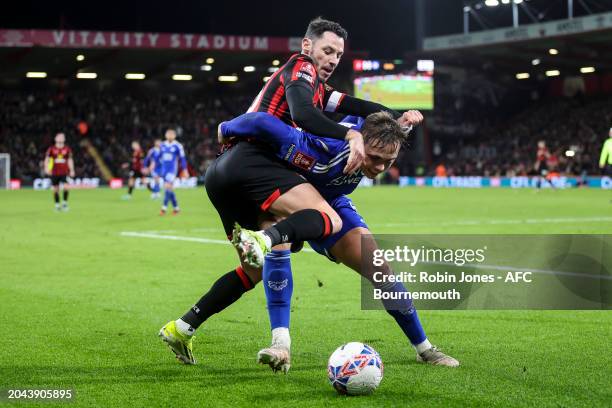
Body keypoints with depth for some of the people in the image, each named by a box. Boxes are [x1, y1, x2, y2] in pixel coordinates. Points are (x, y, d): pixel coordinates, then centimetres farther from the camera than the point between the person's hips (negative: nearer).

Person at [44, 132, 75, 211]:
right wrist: (46, 168, -14)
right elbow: (47, 159, 2)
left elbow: (70, 160, 12)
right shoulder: (51, 149, 2)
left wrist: (72, 170, 4)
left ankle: (65, 202, -1)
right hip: (54, 173, 0)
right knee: (56, 189, 4)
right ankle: (57, 205, 17)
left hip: (64, 172, 0)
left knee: (66, 187, -18)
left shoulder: (67, 149, 6)